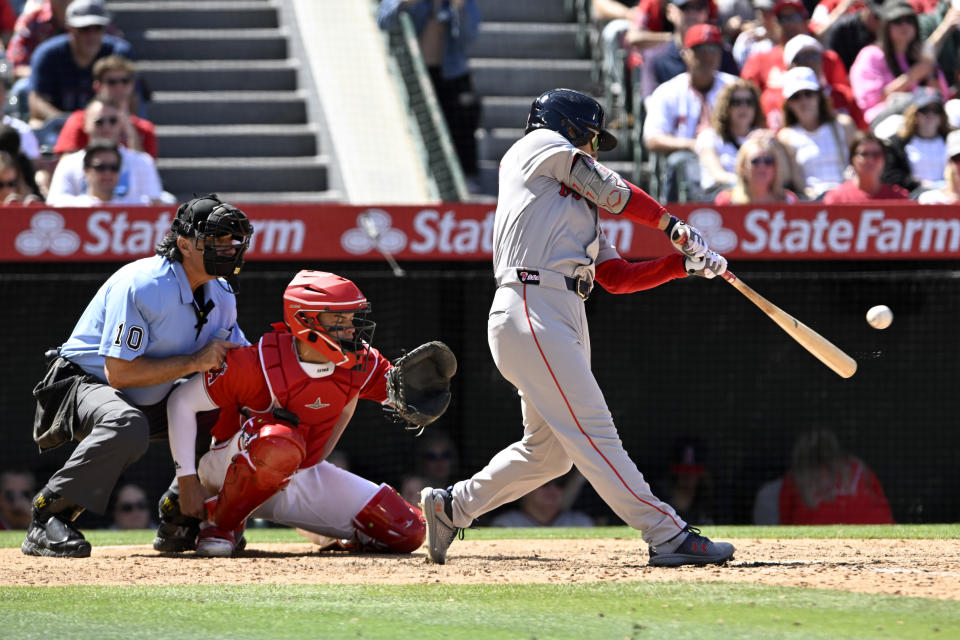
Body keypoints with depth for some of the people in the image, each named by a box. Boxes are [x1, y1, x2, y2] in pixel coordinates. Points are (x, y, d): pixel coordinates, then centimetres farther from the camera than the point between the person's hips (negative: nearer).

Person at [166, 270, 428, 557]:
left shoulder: (361, 363, -10)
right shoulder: (261, 364, -25)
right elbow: (183, 401, -17)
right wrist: (188, 482, -18)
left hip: (304, 476, 5)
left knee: (407, 532, -8)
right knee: (280, 442, -42)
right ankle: (221, 523, -16)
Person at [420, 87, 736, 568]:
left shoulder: (580, 205, 29)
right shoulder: (538, 147, 8)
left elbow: (617, 277, 20)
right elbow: (612, 190, 3)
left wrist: (685, 262, 10)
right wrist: (671, 224, 15)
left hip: (565, 320, 10)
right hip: (530, 309, -10)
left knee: (549, 450, 11)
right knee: (592, 431, -14)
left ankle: (452, 506, 24)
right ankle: (667, 536, -21)